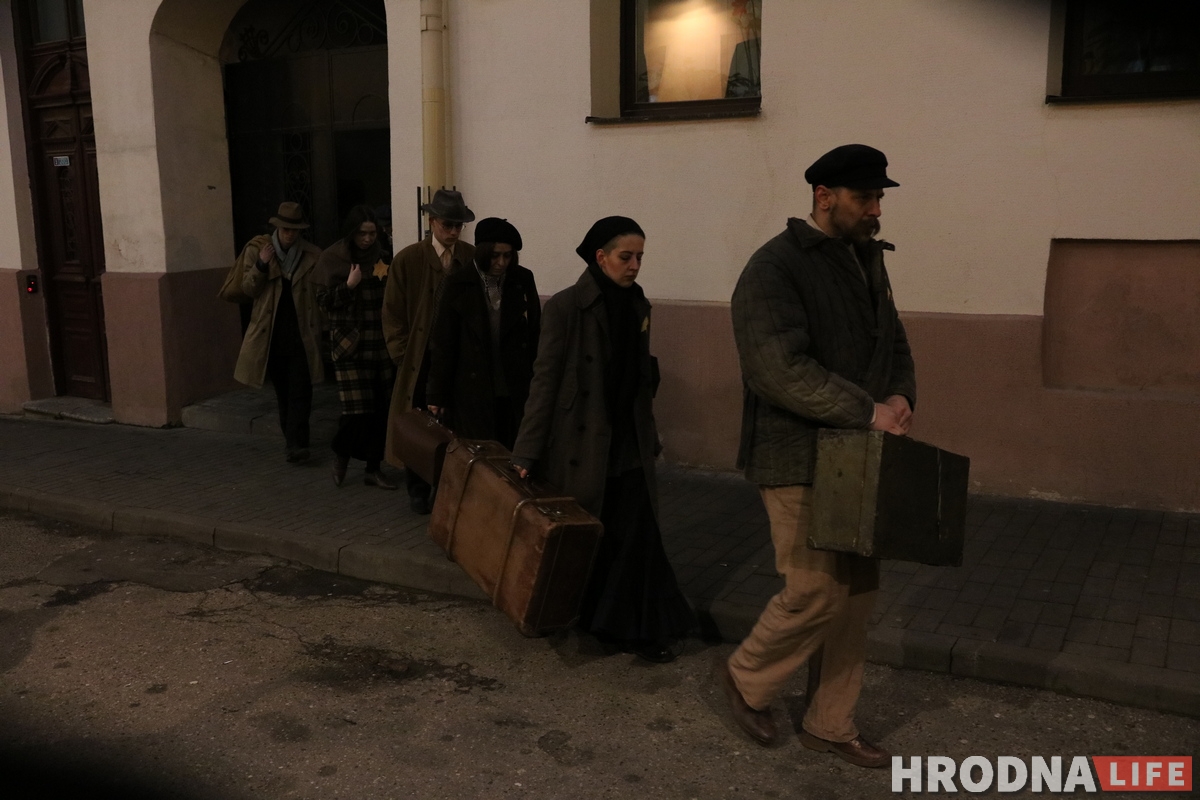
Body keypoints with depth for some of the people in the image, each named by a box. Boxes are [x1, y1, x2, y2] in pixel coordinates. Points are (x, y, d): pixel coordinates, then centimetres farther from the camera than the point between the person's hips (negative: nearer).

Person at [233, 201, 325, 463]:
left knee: (299, 391, -8)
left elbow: (321, 294, 7)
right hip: (271, 333, 2)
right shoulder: (257, 249, 1)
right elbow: (248, 289, -1)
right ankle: (293, 440, 24)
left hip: (301, 333, -2)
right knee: (282, 390, 12)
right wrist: (260, 266, -18)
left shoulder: (312, 255, -1)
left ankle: (297, 443, -11)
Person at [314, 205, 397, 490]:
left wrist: (390, 280, -3)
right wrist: (348, 286, -16)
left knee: (381, 408, 2)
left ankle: (373, 468, 15)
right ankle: (341, 452, 20)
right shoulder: (333, 258, -1)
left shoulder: (382, 257, 9)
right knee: (357, 409, -9)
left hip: (381, 344, 4)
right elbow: (324, 301, -3)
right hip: (349, 344, -4)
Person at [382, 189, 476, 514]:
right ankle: (418, 490, 22)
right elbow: (392, 314, 0)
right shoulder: (407, 260, -4)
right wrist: (403, 356, -3)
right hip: (421, 361, -1)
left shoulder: (473, 258, 0)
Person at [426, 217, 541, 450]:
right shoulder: (458, 284, -4)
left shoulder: (523, 280, 2)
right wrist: (436, 394, -1)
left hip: (515, 391, 2)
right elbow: (443, 343, -1)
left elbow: (535, 336, 6)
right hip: (471, 392, -2)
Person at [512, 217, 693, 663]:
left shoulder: (637, 306, 6)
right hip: (581, 443, -4)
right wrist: (527, 452, -12)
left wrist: (649, 436, 14)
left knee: (637, 535, -2)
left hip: (628, 443, 4)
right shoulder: (565, 307, -11)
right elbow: (545, 380, -11)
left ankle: (639, 630, 7)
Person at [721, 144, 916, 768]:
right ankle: (746, 678, 23)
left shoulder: (867, 262, 14)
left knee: (856, 593, 12)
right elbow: (780, 370, -23)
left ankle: (830, 725, 28)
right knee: (815, 593, -6)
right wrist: (868, 411, -21)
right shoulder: (775, 268, -13)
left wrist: (901, 397, -2)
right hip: (800, 460, -8)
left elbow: (894, 345, 20)